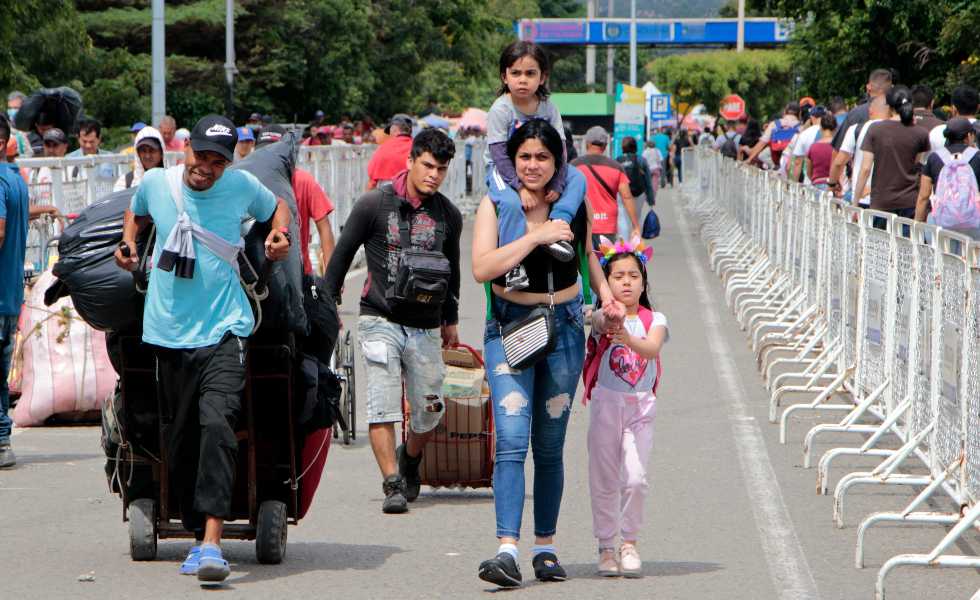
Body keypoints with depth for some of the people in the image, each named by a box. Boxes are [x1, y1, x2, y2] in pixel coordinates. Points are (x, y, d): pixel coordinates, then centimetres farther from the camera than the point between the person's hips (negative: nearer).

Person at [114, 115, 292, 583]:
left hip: (224, 332, -3)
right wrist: (128, 242, 9)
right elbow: (137, 212, 28)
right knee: (181, 441, 6)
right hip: (169, 333, 3)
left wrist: (280, 235, 2)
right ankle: (198, 537, 21)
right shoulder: (156, 183, 4)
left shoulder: (242, 186, 0)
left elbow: (277, 207, 22)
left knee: (217, 425, -22)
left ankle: (212, 543, -28)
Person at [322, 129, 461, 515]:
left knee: (429, 412, 6)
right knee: (383, 406, -13)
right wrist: (328, 305, 3)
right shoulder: (375, 204, -5)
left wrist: (450, 318, 26)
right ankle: (393, 484, -12)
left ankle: (409, 459, 35)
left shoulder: (449, 216, 6)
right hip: (380, 320, -3)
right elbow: (342, 254, 3)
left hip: (425, 327, 3)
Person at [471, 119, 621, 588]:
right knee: (511, 440, -14)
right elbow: (482, 268, -19)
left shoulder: (575, 199, 4)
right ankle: (507, 549, -21)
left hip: (565, 327, 3)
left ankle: (545, 546, 16)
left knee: (550, 447, 7)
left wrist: (606, 294, 9)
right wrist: (536, 236, -22)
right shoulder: (495, 204, -5)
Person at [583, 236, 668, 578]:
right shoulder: (602, 318, 0)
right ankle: (606, 547, 13)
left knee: (635, 479, -10)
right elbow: (600, 322, -26)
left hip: (640, 407, 0)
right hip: (606, 402, 0)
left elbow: (652, 349, -18)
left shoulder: (654, 320, 2)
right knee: (604, 479, 2)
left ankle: (629, 543, 5)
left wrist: (629, 340, -38)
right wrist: (610, 320, -50)